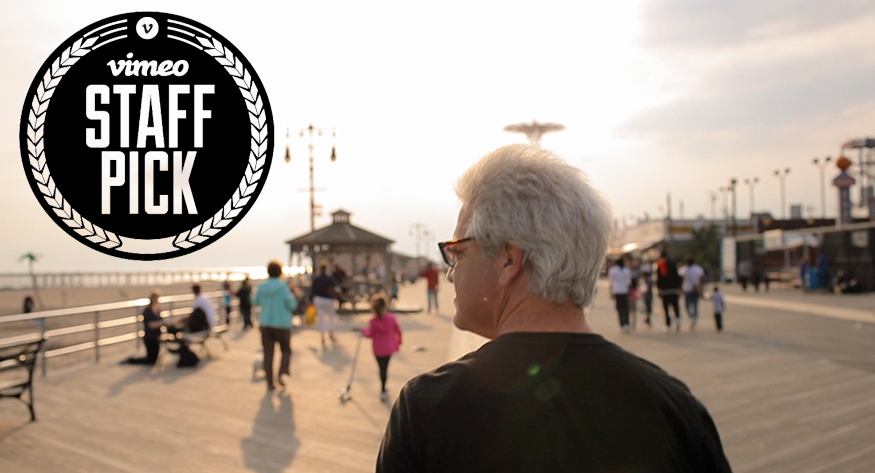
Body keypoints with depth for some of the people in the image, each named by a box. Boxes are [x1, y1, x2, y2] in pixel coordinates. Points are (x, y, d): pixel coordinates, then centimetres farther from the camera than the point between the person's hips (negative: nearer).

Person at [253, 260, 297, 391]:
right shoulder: (282, 286, -13)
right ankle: (281, 374, -4)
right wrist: (293, 299, 9)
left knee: (268, 353, 9)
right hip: (282, 323, -3)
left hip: (265, 323, 3)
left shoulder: (261, 287, -2)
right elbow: (291, 304, -12)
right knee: (286, 350, 15)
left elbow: (255, 302, 13)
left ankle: (270, 383, 9)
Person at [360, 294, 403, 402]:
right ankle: (383, 390, 22)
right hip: (389, 348, 2)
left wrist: (364, 331, 10)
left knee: (382, 368, 9)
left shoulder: (373, 321, -17)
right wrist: (399, 340, 17)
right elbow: (398, 330, 0)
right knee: (385, 368, 14)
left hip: (378, 350, -2)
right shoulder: (392, 317, -10)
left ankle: (383, 390, 12)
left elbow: (370, 334, -11)